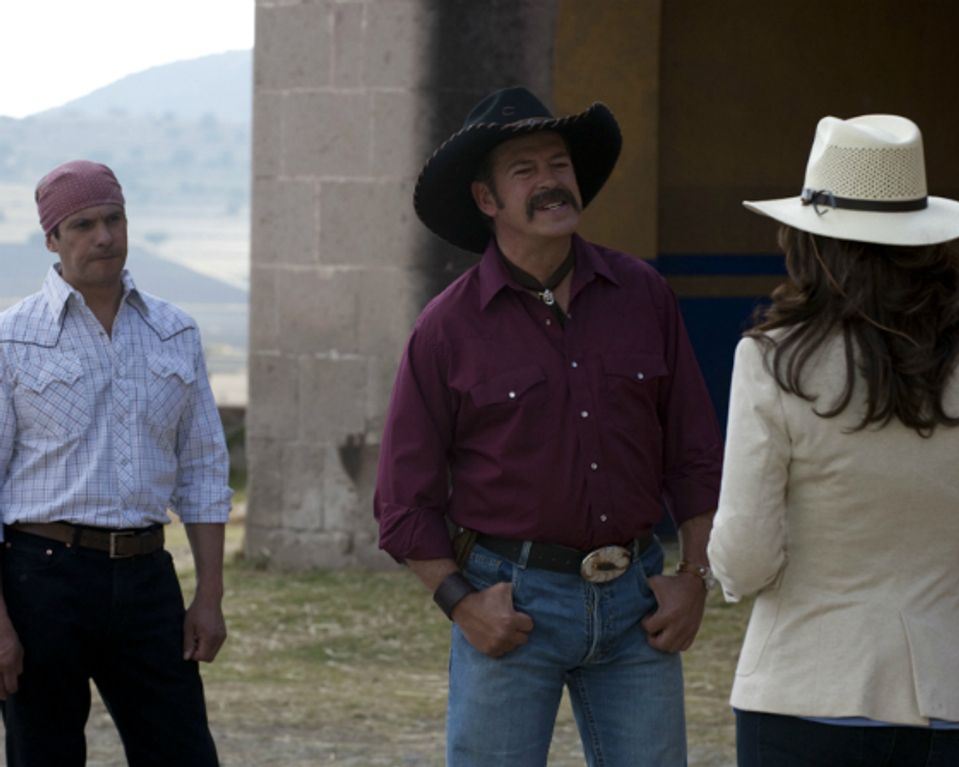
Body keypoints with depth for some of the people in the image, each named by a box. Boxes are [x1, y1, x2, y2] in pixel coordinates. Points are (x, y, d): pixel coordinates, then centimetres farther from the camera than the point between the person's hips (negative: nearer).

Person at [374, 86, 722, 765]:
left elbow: (696, 453, 10)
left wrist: (694, 576, 3)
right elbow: (405, 499, 1)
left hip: (634, 601, 3)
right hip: (513, 601, -2)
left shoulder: (643, 296, 6)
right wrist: (460, 602, -8)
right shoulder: (449, 327, -3)